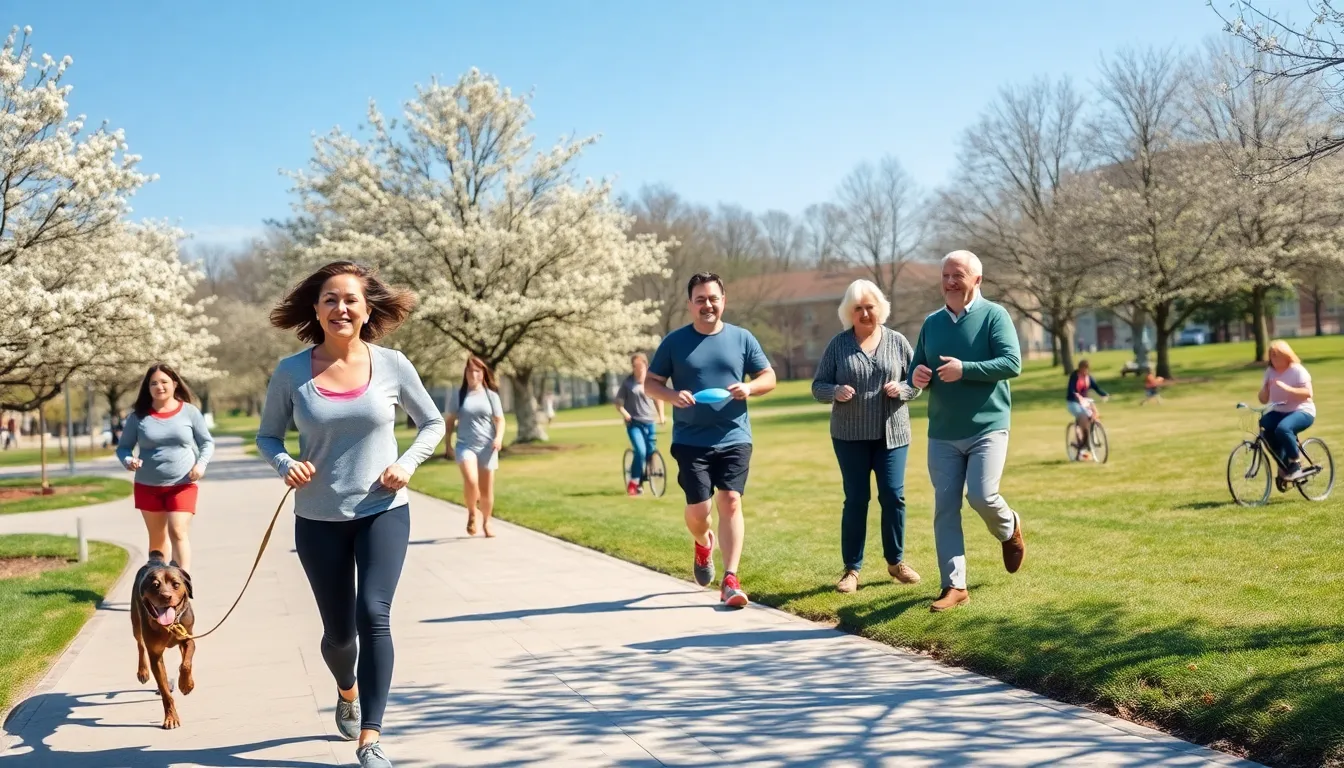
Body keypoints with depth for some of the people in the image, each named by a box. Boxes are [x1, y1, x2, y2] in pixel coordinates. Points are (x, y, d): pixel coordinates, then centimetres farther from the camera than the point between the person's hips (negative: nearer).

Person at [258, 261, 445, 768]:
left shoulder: (392, 366, -6)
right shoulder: (291, 373, -6)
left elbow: (432, 424, 6)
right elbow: (267, 435, 5)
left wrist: (408, 463, -11)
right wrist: (285, 464, -16)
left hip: (383, 512, -1)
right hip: (319, 520, 1)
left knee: (373, 614, -18)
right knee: (338, 631, 11)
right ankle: (347, 692, 47)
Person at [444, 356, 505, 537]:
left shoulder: (491, 395, 4)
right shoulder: (458, 395, 3)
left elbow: (499, 419, 3)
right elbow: (450, 420, 8)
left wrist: (499, 437, -15)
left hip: (487, 447, 2)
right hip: (465, 445, -1)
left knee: (486, 489, 6)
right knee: (471, 481, -24)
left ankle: (486, 523, 24)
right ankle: (471, 513, 1)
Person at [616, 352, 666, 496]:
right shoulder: (627, 383, -3)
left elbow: (658, 399, 18)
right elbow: (619, 403, 0)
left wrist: (661, 415, 6)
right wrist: (625, 414, -17)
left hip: (649, 423, 4)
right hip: (634, 424, -4)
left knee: (650, 453, 4)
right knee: (641, 452, -20)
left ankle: (641, 482, 23)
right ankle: (633, 482, -5)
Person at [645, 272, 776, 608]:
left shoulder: (742, 338, 5)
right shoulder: (675, 341, 2)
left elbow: (769, 377, 9)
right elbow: (650, 382, 5)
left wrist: (749, 387, -14)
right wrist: (672, 395, -17)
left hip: (734, 438, 1)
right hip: (691, 441, 0)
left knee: (730, 502, -8)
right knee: (698, 509, -3)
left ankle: (730, 580, -4)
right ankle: (703, 544, 34)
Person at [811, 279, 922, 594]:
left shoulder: (897, 342, 3)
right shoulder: (838, 344, 1)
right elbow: (817, 386, 1)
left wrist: (901, 389, -15)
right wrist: (836, 391, -20)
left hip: (892, 434, 1)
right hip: (850, 436, -1)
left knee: (893, 496, 0)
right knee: (856, 499, 1)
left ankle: (896, 561, 18)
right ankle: (852, 568, 10)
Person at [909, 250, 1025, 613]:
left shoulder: (994, 315, -5)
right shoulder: (931, 323, 10)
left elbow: (1012, 363, -15)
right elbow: (916, 368, 17)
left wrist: (965, 369, -23)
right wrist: (917, 377, -8)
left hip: (987, 428, -4)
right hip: (942, 433, 5)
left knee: (982, 496, -15)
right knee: (945, 507, 1)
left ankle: (1009, 529, 21)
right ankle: (954, 585, 8)